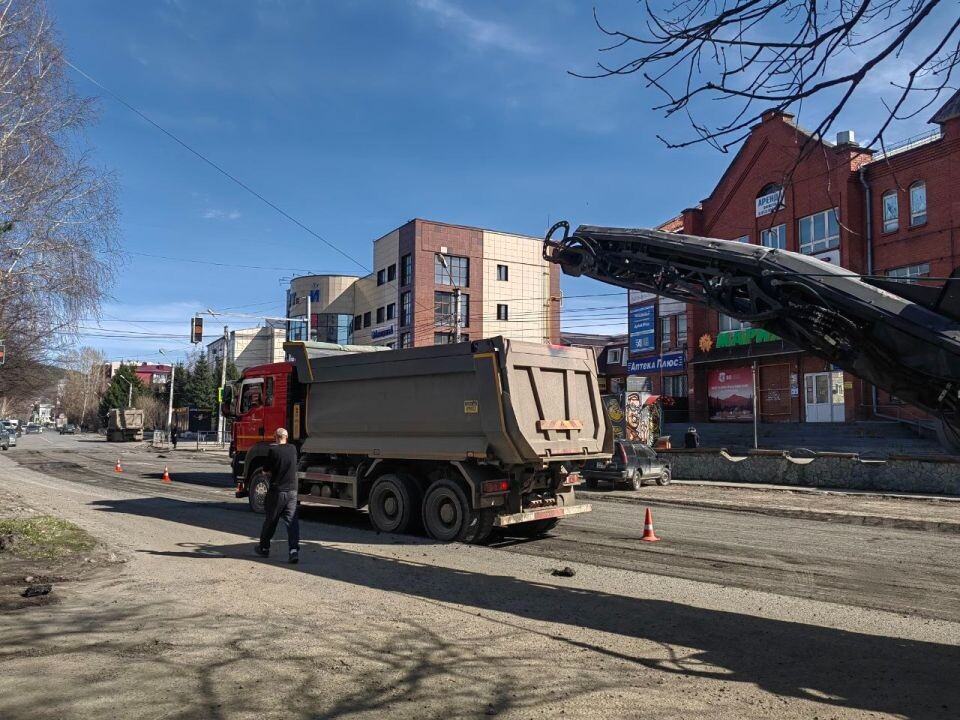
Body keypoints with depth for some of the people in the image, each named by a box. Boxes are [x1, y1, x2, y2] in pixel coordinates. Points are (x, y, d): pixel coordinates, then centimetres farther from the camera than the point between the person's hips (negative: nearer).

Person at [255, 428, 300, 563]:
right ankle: (294, 550, -13)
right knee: (292, 521, -1)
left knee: (270, 520, 13)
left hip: (277, 490, -3)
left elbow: (267, 470, -3)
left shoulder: (273, 450, -9)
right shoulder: (293, 449, 4)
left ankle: (264, 548, 28)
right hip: (292, 490, 3)